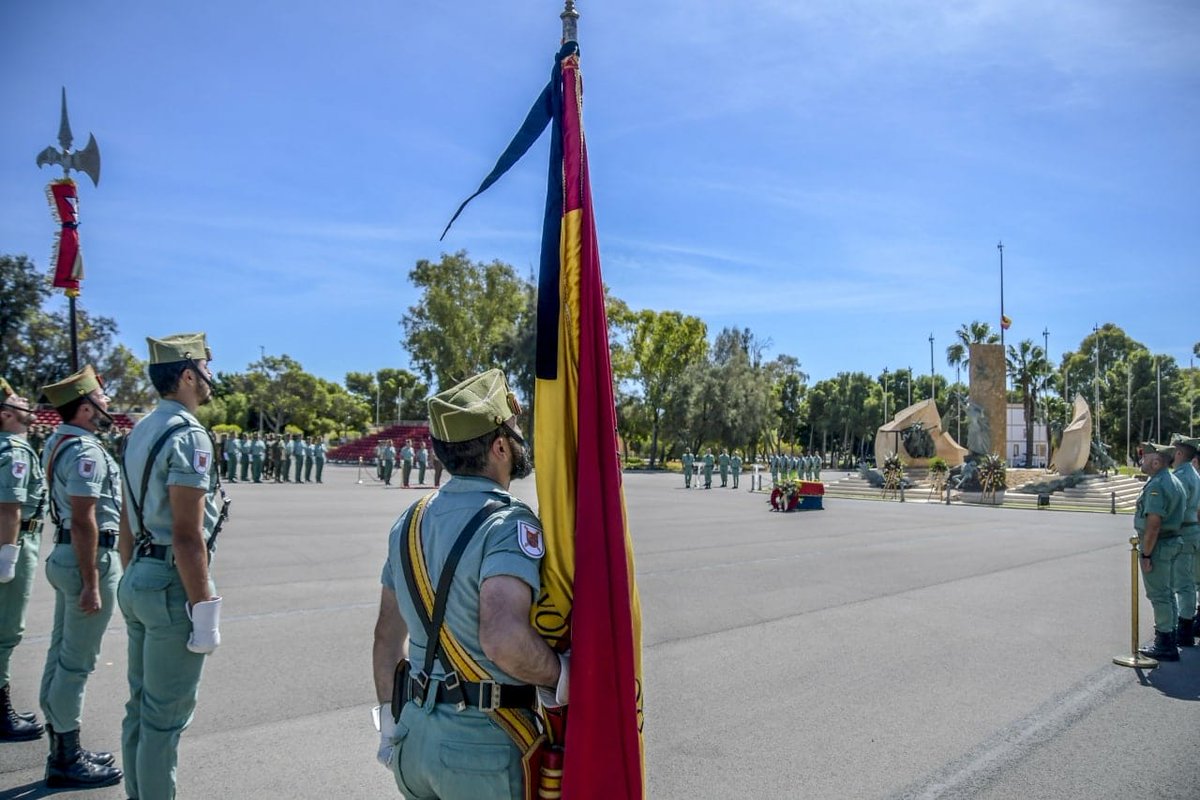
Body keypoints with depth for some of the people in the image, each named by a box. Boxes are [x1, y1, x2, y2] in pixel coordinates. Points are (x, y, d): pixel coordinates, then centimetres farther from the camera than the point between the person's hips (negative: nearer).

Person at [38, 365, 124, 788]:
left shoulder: (57, 441, 11)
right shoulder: (86, 450, -20)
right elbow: (84, 521, -24)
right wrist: (92, 583, -23)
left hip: (66, 554, 10)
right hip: (90, 558, -10)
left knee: (62, 653, 16)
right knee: (77, 662, -2)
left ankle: (62, 749, 28)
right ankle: (67, 761, 8)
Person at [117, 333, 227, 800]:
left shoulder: (141, 430, 11)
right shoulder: (187, 434, -17)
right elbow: (187, 535, -22)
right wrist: (204, 610, -19)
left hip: (137, 580, 10)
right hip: (172, 584, -9)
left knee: (140, 706, 18)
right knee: (166, 715, 1)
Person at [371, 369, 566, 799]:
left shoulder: (412, 519, 4)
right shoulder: (509, 524, -19)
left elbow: (387, 634, 11)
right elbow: (503, 637, -34)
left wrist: (390, 723, 19)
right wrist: (560, 677, -18)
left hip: (414, 733, 7)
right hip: (484, 743, -7)